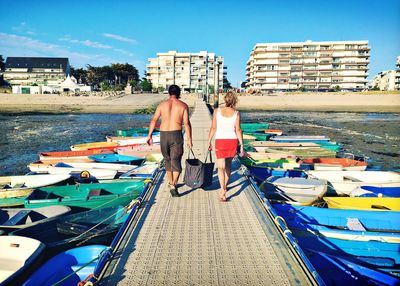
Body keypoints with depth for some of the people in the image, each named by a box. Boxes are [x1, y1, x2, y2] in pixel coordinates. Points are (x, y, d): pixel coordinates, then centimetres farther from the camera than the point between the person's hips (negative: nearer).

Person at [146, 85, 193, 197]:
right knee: (176, 160, 0)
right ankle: (173, 185, -16)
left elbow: (153, 120, 2)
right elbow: (186, 123, -6)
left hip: (163, 134, 3)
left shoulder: (162, 104, 7)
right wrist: (189, 139, -3)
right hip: (176, 134, -3)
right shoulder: (183, 105, 2)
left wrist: (149, 135, 5)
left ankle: (171, 183, 34)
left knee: (167, 159, 19)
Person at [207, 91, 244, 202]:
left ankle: (223, 190, -18)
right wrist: (242, 146, -2)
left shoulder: (217, 111, -1)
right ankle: (224, 186, 34)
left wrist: (209, 141, 7)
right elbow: (238, 130, -5)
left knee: (221, 166, -1)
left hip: (220, 140, -1)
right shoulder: (236, 113, -1)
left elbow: (213, 128, -2)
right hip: (233, 140, 2)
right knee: (228, 164, 20)